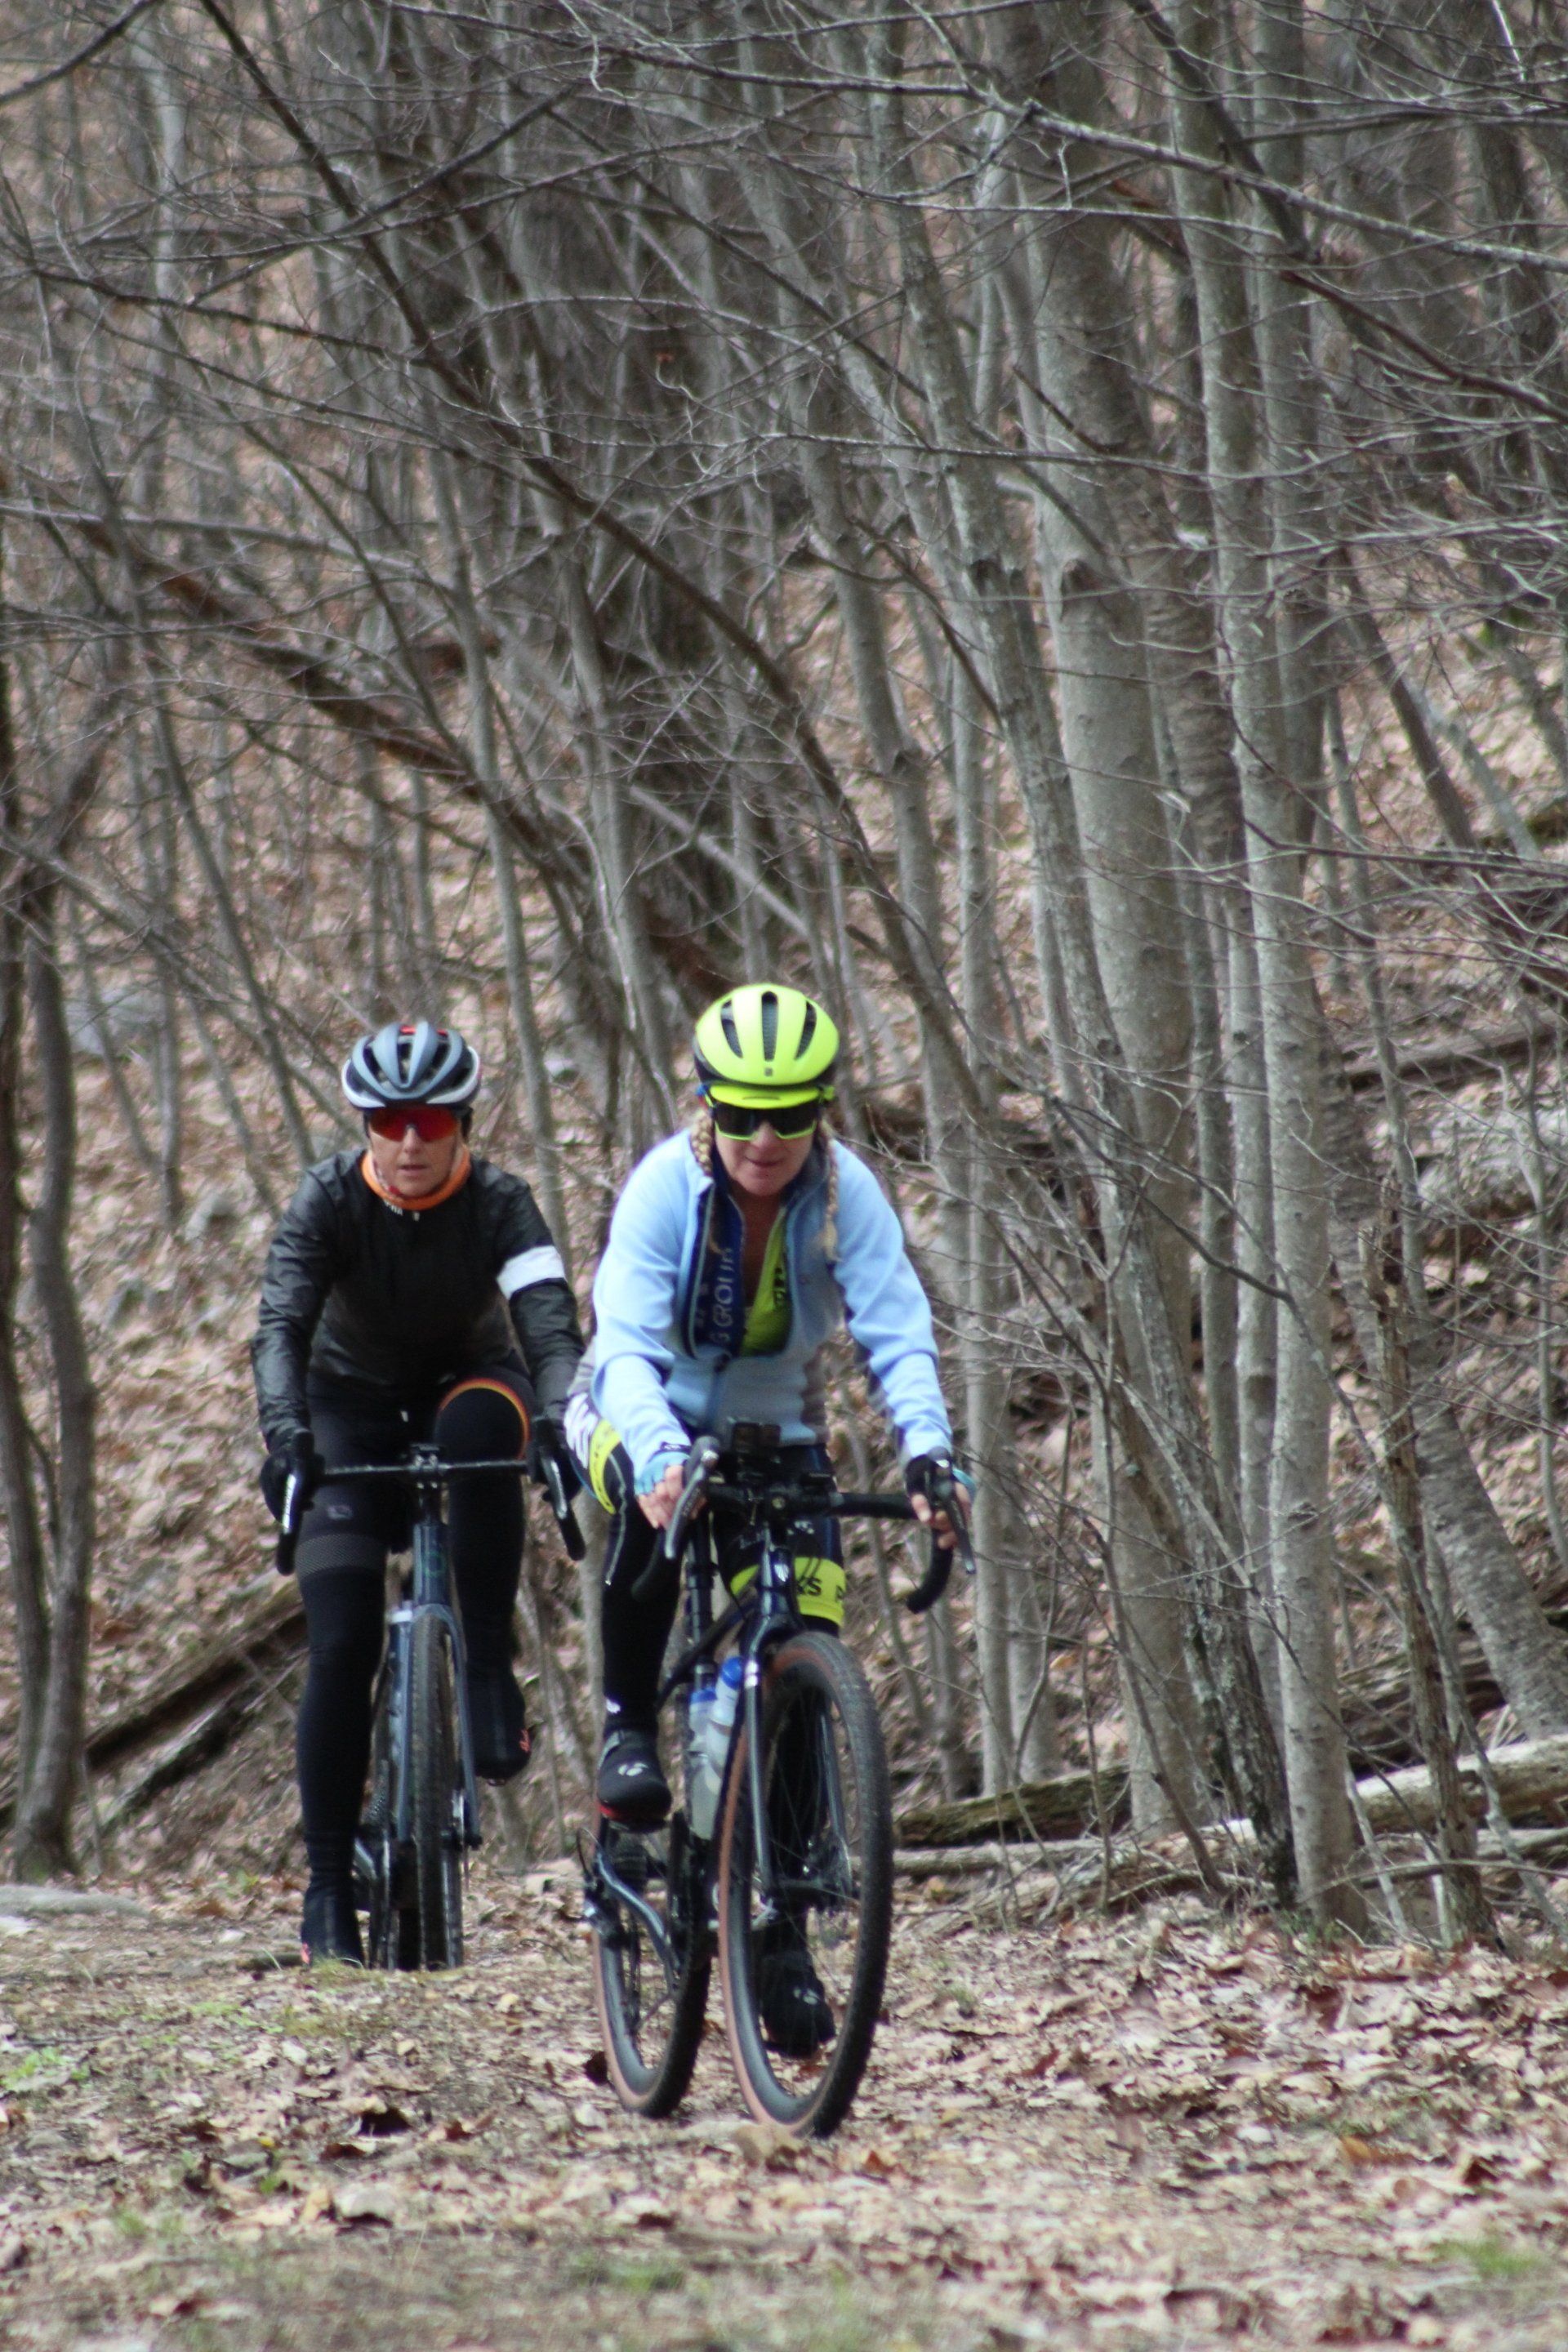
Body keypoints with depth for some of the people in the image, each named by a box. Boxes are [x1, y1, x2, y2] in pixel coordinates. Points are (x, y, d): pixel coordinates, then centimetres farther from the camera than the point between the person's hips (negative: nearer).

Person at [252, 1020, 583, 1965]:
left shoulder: (499, 1203, -21)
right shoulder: (330, 1201, -20)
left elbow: (551, 1321, -34)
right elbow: (281, 1326, -31)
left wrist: (559, 1417, -53)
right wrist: (286, 1433, -50)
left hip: (465, 1385, 0)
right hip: (355, 1406, 0)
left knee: (482, 1427, -39)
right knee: (342, 1650, -14)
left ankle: (491, 1672, -28)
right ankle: (330, 1885, -5)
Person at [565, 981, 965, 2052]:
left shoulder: (848, 1194, -20)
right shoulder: (668, 1186, -26)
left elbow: (898, 1332, -28)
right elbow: (625, 1346, -34)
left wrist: (928, 1449, -47)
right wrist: (658, 1456, -53)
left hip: (778, 1438, 2)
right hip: (655, 1415, -2)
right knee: (652, 1494, -39)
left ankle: (785, 1933, 0)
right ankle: (629, 1723, -19)